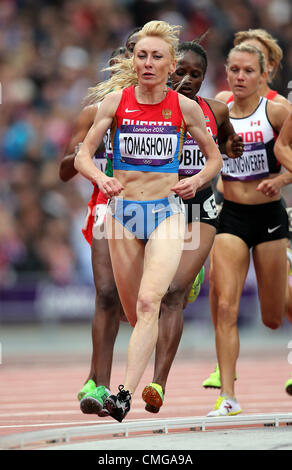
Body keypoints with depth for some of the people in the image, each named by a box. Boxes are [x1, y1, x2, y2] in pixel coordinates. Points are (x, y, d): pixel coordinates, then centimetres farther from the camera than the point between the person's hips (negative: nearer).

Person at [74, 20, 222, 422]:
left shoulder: (184, 107, -1)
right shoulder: (116, 100, -1)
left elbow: (215, 158, 11)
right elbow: (83, 155, -1)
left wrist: (197, 181, -9)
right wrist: (100, 178, -22)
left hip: (167, 212, -2)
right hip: (123, 211, 2)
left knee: (148, 302, -21)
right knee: (134, 314, 9)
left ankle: (126, 394, -29)